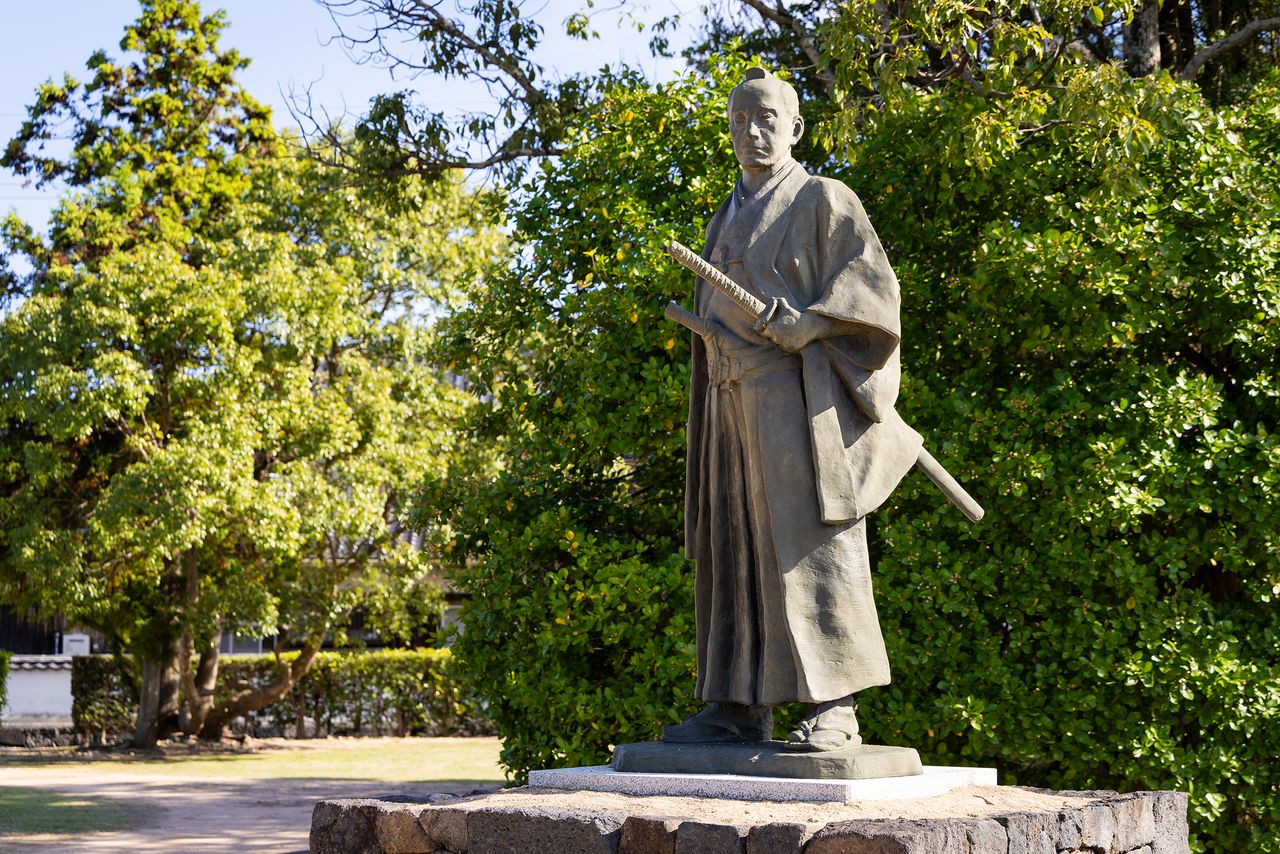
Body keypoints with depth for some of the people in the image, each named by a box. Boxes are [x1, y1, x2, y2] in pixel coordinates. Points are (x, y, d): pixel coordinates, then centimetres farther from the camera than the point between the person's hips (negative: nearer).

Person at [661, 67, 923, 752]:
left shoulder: (823, 200, 2)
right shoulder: (726, 222, 23)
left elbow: (871, 282, -8)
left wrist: (809, 323, -24)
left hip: (798, 399, -7)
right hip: (736, 408, 7)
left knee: (810, 545, -12)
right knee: (738, 551, 3)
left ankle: (833, 708, -12)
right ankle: (739, 708, 5)